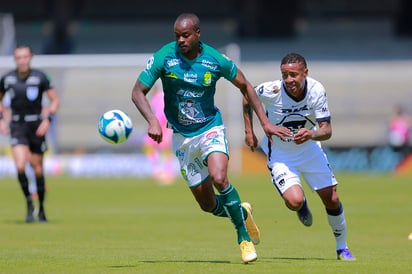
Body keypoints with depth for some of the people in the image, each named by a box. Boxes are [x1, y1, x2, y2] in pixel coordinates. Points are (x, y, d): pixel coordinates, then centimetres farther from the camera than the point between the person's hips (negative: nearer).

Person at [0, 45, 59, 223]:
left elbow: (54, 100, -1)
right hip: (17, 127, 1)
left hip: (36, 127, -1)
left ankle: (41, 209, 24)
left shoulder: (40, 78, -6)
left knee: (38, 169, 7)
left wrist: (47, 120, -14)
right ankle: (29, 204, -1)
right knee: (20, 166, -19)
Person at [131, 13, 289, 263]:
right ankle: (242, 213, 34)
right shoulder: (164, 57, -14)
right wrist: (152, 121, -28)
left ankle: (244, 237, -13)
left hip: (210, 128, -2)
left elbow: (244, 85, 3)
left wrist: (265, 122, 1)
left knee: (219, 178, -30)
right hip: (182, 136, 2)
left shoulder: (215, 59, -12)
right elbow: (138, 92, -10)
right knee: (207, 204, 1)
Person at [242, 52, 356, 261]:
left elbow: (327, 131, -20)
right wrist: (249, 131, -4)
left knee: (332, 200, 1)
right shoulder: (271, 91, -26)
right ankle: (302, 206, 17)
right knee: (294, 201, -23)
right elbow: (247, 97, -4)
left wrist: (311, 134, -43)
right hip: (280, 155, -2)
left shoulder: (317, 91, -21)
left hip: (309, 149, 2)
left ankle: (342, 247, 25)